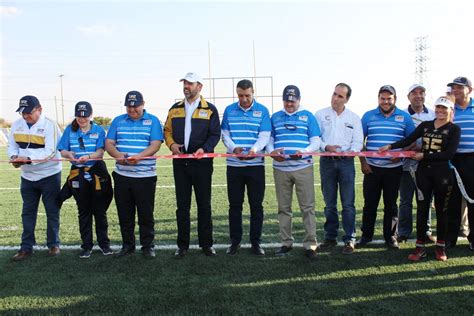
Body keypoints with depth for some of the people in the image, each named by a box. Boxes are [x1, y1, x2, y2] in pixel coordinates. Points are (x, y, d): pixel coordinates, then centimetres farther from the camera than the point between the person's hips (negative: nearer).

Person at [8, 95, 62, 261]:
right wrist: (14, 157, -14)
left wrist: (28, 159, -33)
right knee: (28, 212, 11)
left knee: (52, 211, 6)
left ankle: (53, 244, 20)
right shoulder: (17, 125, 2)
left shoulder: (49, 125, -16)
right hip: (27, 176, 5)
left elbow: (49, 152, -23)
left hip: (49, 175, -5)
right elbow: (12, 145, 9)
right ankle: (26, 247, 19)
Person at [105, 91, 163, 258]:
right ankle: (127, 245, 23)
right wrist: (118, 155, -16)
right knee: (124, 213, 10)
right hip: (122, 175, 3)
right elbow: (108, 143, 6)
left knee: (146, 213, 3)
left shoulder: (152, 121, 3)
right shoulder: (118, 121, 12)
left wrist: (139, 156, -24)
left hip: (145, 176, -3)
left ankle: (148, 246, 15)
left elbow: (155, 144, -7)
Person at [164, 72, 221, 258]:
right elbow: (167, 130, 15)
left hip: (202, 163, -3)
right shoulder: (175, 109, 12)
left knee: (204, 204, 5)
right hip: (180, 162, 3)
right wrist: (171, 144, -5)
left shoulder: (210, 109, 1)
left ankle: (206, 244, 16)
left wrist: (204, 149, -19)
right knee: (182, 205, 7)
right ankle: (183, 245, 16)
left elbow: (215, 134, -3)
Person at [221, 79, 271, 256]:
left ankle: (255, 242, 15)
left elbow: (265, 136, -5)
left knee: (256, 205, 4)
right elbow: (225, 135, 5)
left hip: (256, 165, -1)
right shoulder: (229, 110, 7)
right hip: (234, 165, 1)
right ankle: (235, 241, 18)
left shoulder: (262, 111, 2)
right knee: (234, 205, 7)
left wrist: (255, 149, -25)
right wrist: (234, 148, -15)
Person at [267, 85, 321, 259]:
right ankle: (286, 243, 18)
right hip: (280, 168, 2)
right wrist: (272, 151, -8)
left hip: (303, 167, -2)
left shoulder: (308, 116, 8)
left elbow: (316, 141, 4)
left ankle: (310, 244, 2)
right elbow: (269, 139, 14)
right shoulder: (275, 117, 14)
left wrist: (304, 152, -15)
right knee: (283, 207, 8)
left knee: (308, 207, -4)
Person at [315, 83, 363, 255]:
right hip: (327, 161, 1)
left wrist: (353, 151, -17)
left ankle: (349, 239, 4)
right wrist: (326, 147, -15)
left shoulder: (354, 117, 9)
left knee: (348, 203, -3)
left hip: (346, 162, 0)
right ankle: (330, 237, 18)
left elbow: (358, 141, 4)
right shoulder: (321, 114, 7)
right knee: (330, 203, 8)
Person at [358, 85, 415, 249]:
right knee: (369, 203, 4)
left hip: (394, 169, 0)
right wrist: (363, 162, -2)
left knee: (391, 204, 8)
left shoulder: (405, 117, 4)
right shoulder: (368, 116, 5)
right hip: (372, 167, 0)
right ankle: (366, 235, 17)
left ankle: (390, 236, 20)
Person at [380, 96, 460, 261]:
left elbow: (449, 153, -11)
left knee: (441, 209, 7)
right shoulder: (425, 125, 11)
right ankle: (420, 247, 8)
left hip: (442, 173, -2)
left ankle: (440, 246, 19)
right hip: (423, 172, 3)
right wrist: (390, 146, -11)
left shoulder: (454, 129, 0)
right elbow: (408, 140, 2)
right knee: (422, 208, 2)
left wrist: (424, 156, -14)